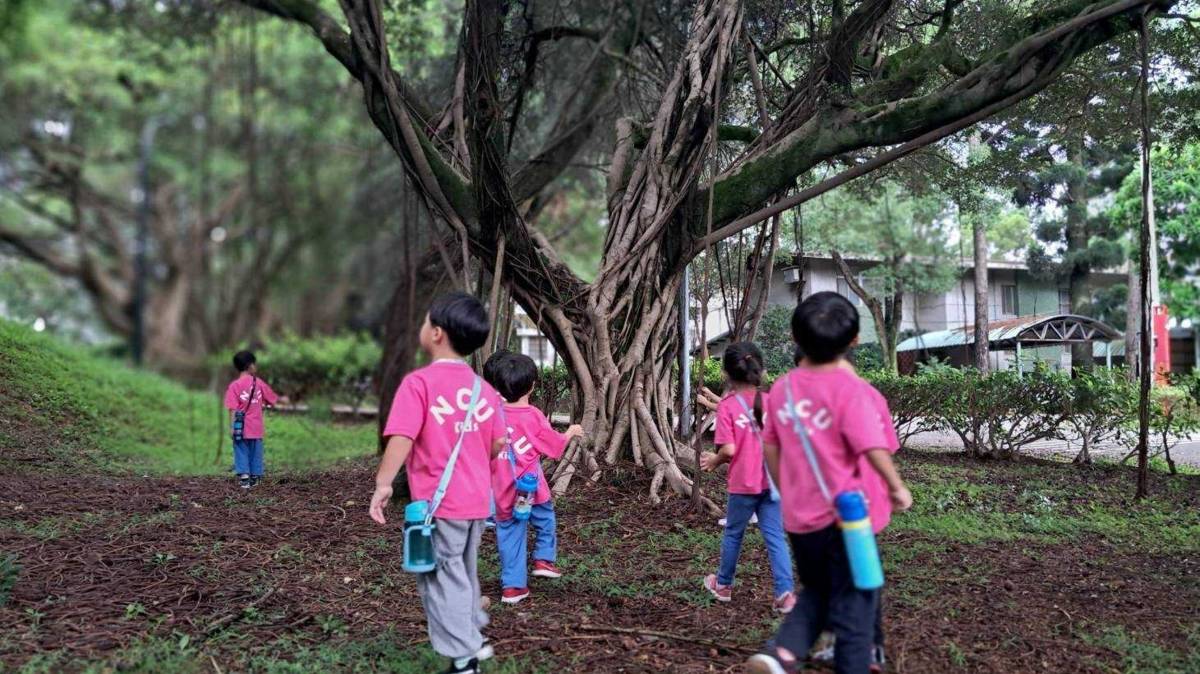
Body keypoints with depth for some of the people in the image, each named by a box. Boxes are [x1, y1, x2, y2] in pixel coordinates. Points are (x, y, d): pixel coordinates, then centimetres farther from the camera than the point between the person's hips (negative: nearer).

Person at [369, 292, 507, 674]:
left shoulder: (419, 383, -12)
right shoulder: (483, 389, 7)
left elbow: (402, 438, -21)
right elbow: (497, 444, 13)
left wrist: (383, 483, -18)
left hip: (439, 502, -7)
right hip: (477, 500, 7)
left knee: (442, 578, 3)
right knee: (464, 571, 24)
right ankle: (472, 636, 37)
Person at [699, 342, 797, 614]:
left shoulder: (727, 406, -12)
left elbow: (729, 449, -17)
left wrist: (714, 461, 2)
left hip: (743, 484, -2)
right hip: (771, 482, 2)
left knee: (733, 534, 16)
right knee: (775, 536, 5)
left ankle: (723, 585, 34)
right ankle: (785, 592, -3)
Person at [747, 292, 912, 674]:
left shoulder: (782, 388, 1)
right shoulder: (851, 390, -17)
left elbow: (770, 446, 9)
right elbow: (873, 448, -24)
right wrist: (897, 488, -7)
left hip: (800, 516, 6)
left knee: (816, 591, 23)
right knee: (853, 604, 9)